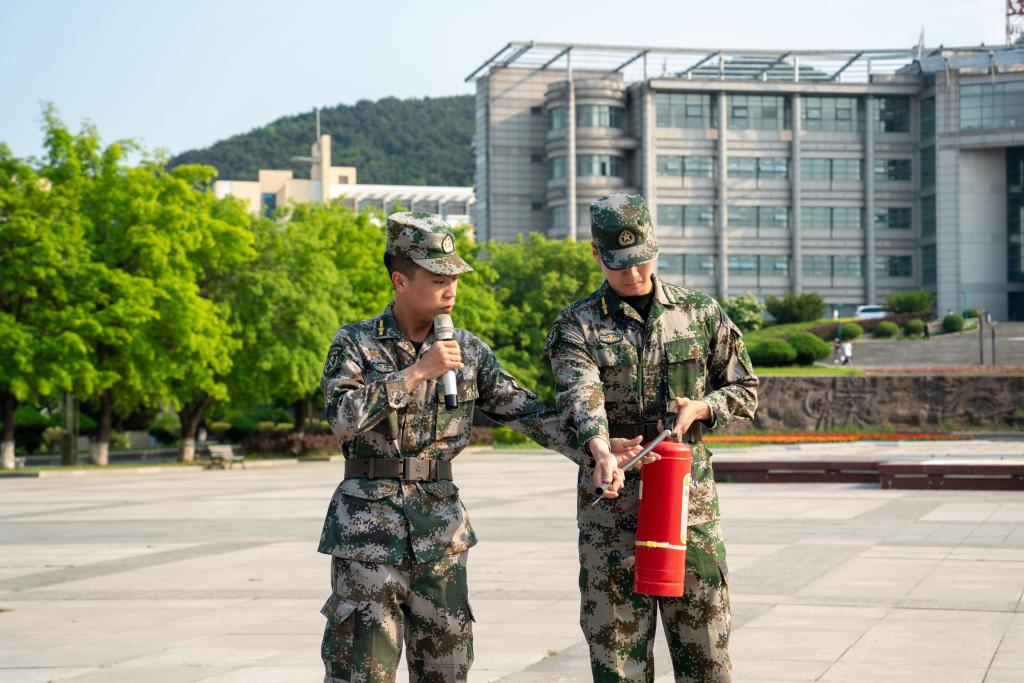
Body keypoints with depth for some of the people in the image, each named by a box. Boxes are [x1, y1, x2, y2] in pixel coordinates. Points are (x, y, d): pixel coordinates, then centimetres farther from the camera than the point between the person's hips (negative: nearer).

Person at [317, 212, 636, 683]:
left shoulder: (467, 350, 7)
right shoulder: (356, 343, -3)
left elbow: (523, 410, 3)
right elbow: (342, 415, -18)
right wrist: (416, 372, -20)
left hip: (441, 526, 4)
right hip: (368, 526, -4)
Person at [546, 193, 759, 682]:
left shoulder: (700, 313, 8)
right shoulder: (577, 326, 2)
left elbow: (745, 389, 15)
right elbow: (580, 392, -17)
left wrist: (700, 408, -6)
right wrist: (600, 448, -38)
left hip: (690, 495, 1)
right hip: (612, 499, -1)